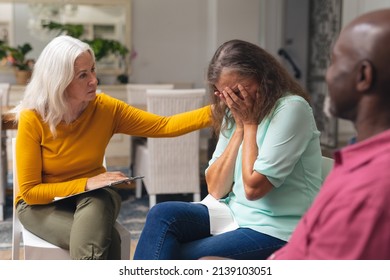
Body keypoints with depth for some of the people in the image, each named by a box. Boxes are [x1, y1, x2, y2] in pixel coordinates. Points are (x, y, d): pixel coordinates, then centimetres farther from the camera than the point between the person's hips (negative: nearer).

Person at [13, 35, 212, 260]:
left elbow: (164, 126, -13)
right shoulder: (33, 119, -20)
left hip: (95, 198, 3)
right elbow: (29, 191, -17)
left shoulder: (105, 108, -11)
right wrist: (85, 184, -28)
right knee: (107, 239, -31)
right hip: (42, 204, -3)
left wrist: (213, 112, -26)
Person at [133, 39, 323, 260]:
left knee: (173, 256, -20)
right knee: (163, 215, -17)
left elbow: (253, 187, -18)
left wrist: (250, 123, -11)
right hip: (235, 215, 7)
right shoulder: (235, 113, 9)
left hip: (275, 231, -7)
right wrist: (239, 128, -5)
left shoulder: (291, 108, -13)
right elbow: (216, 190, 2)